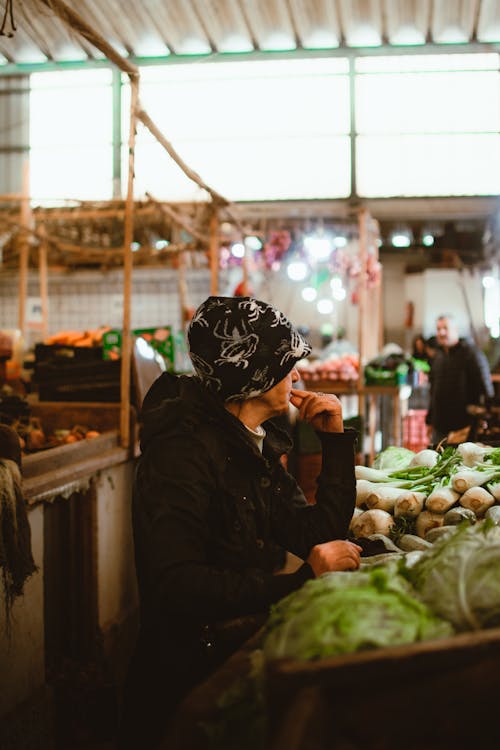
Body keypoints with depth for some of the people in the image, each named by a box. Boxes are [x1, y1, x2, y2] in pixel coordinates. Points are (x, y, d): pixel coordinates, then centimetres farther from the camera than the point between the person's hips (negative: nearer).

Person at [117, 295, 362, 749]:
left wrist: (336, 439, 3)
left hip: (247, 652, 7)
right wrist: (299, 581, -30)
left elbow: (319, 537, 7)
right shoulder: (185, 451, -17)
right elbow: (176, 586, -27)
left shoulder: (258, 447, 10)